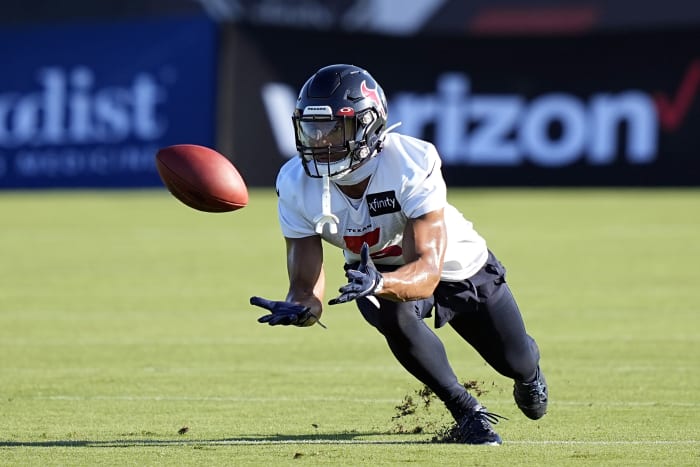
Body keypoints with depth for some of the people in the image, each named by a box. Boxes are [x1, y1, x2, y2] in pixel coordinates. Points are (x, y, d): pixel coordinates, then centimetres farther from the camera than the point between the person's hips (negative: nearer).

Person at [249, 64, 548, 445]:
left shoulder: (413, 166, -40)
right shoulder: (297, 186, -28)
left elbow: (426, 272, -45)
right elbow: (307, 287, -28)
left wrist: (378, 283, -66)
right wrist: (298, 309, -52)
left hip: (455, 266, -1)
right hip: (376, 270, 1)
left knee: (516, 363, 12)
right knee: (393, 315, -35)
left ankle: (528, 369, 55)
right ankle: (468, 412, -11)